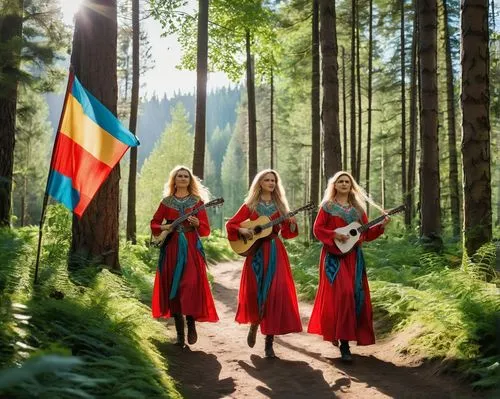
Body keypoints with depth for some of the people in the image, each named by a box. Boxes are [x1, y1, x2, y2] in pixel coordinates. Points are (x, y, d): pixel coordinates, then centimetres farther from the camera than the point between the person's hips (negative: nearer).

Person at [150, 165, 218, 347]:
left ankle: (191, 324, 0)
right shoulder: (167, 201, 10)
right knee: (173, 287, 1)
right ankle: (179, 331, 9)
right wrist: (162, 227, -7)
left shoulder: (197, 201, 6)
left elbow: (206, 230, 4)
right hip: (171, 248, 2)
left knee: (191, 285, -15)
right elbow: (154, 223, 14)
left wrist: (197, 224, -17)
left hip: (191, 247, -2)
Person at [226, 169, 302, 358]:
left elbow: (286, 233, 7)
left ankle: (269, 343, -3)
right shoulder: (250, 205, 5)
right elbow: (230, 224, 4)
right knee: (255, 292, -1)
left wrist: (292, 224, -12)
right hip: (256, 252, -1)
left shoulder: (280, 205, 10)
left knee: (275, 293, -7)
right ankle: (254, 325, 31)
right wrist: (242, 230, -14)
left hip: (275, 253, 1)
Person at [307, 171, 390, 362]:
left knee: (356, 295, 4)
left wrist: (381, 226, -3)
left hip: (353, 257, 5)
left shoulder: (358, 209, 14)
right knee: (341, 294, -16)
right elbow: (317, 229, -3)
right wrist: (335, 235, -17)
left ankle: (344, 335, 22)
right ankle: (343, 344, -13)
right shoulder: (327, 206, 2)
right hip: (334, 256, -5)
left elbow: (366, 234, 12)